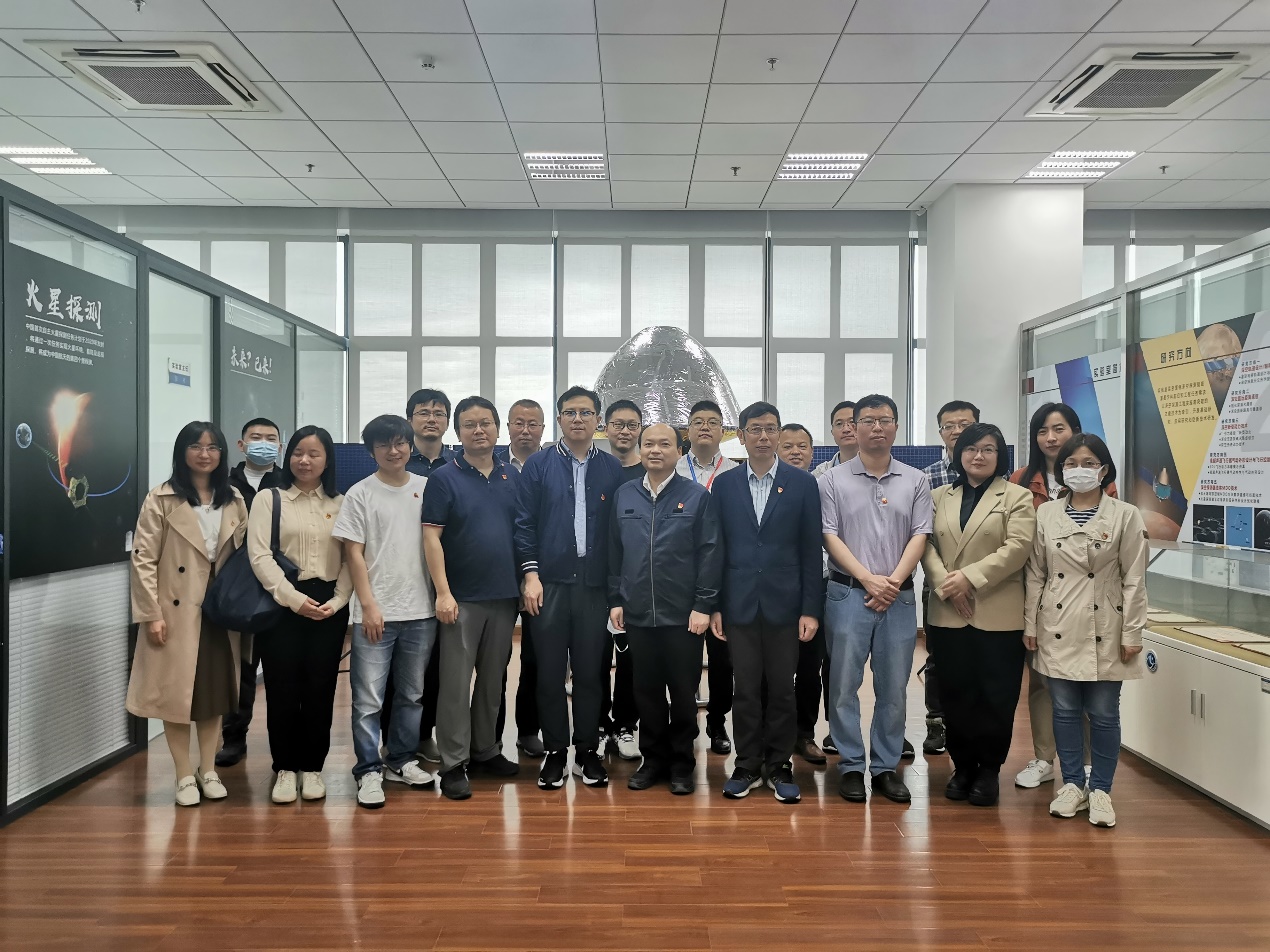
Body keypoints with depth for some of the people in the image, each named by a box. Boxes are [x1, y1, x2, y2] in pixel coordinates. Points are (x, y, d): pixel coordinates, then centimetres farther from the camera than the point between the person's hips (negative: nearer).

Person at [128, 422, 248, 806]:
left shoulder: (234, 501, 7)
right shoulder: (161, 499, -5)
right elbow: (143, 559, -9)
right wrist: (151, 613, -13)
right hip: (176, 611, -3)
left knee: (215, 688, 11)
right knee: (176, 690, 4)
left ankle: (207, 770, 24)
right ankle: (184, 775, 17)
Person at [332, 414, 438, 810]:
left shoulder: (426, 488, 7)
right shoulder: (360, 494, -1)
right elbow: (354, 554, -3)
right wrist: (369, 606, -9)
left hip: (420, 611, 3)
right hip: (375, 613, -3)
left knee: (412, 695, 14)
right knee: (368, 699, -2)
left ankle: (401, 760, 28)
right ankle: (369, 771, 10)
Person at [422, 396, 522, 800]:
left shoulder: (512, 478, 8)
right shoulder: (444, 478, -5)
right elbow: (431, 537, -9)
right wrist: (443, 593, -15)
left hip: (504, 596, 5)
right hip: (462, 598, -4)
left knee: (493, 680, 14)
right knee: (456, 683, 0)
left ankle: (485, 751, 27)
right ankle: (454, 764, 9)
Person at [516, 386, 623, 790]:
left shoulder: (613, 469, 6)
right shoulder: (539, 466, 4)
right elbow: (525, 523, 2)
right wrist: (531, 574, -6)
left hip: (596, 585, 1)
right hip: (550, 583, -1)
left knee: (591, 672, 7)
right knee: (550, 672, 5)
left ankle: (587, 751, 20)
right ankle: (555, 752, 18)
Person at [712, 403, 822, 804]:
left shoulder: (802, 483, 1)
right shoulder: (724, 484, 5)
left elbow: (811, 550, 0)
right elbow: (716, 549, 5)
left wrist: (811, 609, -5)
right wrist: (713, 606, 1)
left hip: (784, 604, -1)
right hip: (739, 604, 1)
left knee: (782, 689, 7)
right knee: (745, 689, 7)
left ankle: (780, 766, 22)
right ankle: (747, 766, 21)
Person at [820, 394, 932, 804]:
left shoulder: (915, 481, 8)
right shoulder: (834, 480, 3)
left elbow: (919, 537, 2)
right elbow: (831, 537, -3)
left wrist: (894, 581, -11)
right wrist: (869, 579, -12)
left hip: (899, 597, 2)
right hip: (848, 594, -1)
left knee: (894, 687, 7)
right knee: (844, 684, 1)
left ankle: (886, 767, 19)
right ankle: (851, 766, 13)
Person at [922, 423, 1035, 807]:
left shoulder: (1016, 497, 3)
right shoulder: (940, 496, 13)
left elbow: (1017, 548, -10)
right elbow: (926, 545, 4)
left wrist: (969, 577, -17)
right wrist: (946, 583, -12)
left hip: (997, 615, -3)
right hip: (947, 614, 3)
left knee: (995, 697, 3)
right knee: (956, 695, 8)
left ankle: (989, 769, 19)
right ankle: (963, 766, 22)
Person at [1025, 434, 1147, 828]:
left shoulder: (1125, 515, -3)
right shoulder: (1046, 514, 4)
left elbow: (1134, 580, -3)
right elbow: (1036, 574, 6)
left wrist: (1132, 632, -6)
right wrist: (1030, 624, 4)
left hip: (1105, 629, -2)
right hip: (1059, 628, 2)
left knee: (1104, 713, 5)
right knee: (1065, 711, 9)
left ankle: (1100, 789, 20)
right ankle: (1072, 784, 23)